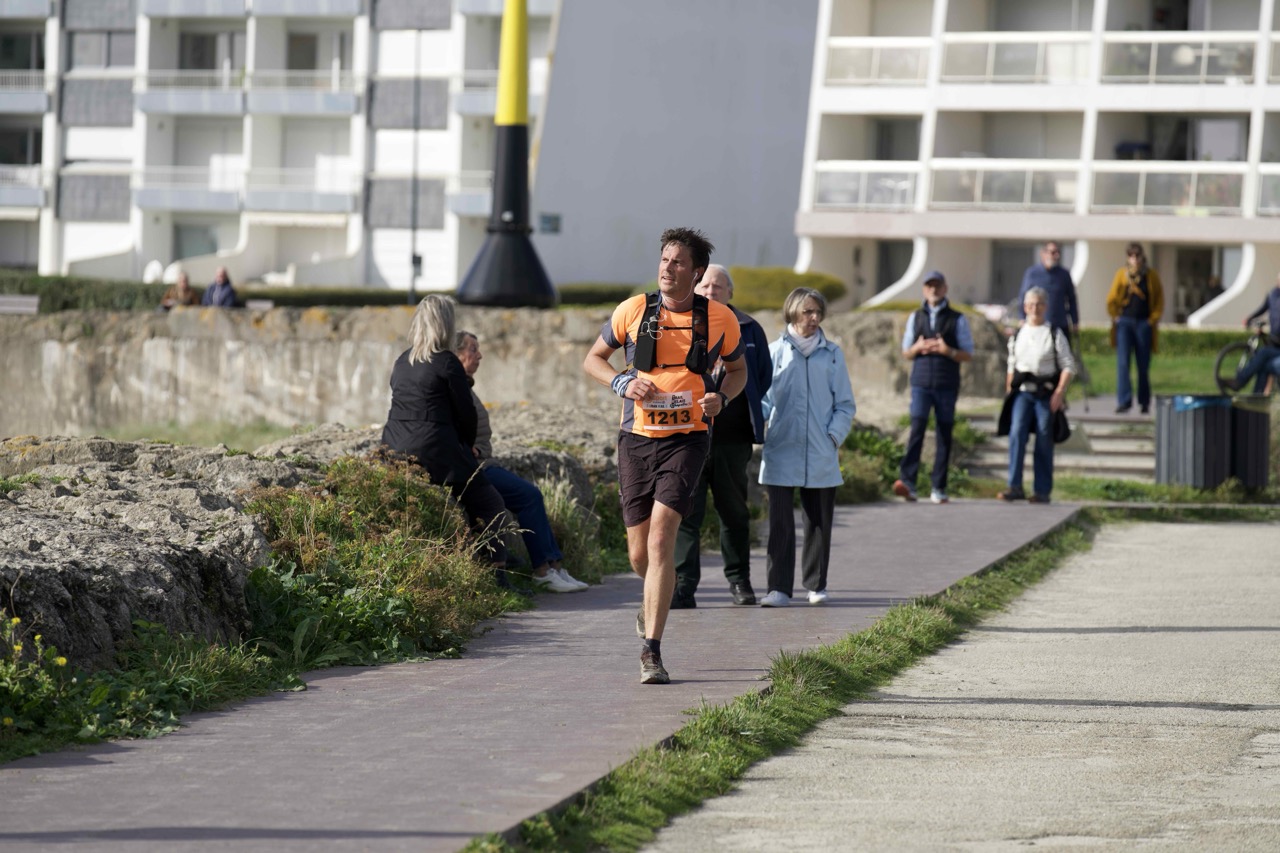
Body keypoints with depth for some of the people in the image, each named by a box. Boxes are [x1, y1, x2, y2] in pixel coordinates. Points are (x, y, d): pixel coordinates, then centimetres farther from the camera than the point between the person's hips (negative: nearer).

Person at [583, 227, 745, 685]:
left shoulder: (719, 318, 0)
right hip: (637, 439, 2)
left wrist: (720, 396, -5)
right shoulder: (634, 310, 1)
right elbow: (593, 359, 11)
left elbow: (738, 369, 17)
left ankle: (652, 651, -16)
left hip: (685, 439, -2)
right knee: (639, 553, 8)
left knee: (660, 539, -18)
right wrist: (622, 382, -10)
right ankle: (655, 599, 45)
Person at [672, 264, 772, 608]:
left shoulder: (748, 330, 8)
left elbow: (763, 375, 18)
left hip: (733, 438, 1)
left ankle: (739, 580, 24)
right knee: (687, 512, -7)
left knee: (734, 511, 12)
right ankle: (684, 588, -8)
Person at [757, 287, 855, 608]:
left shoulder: (832, 354, 7)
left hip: (821, 457, 2)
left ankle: (816, 584, 20)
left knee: (819, 522, 8)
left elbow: (845, 404, 10)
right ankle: (779, 588, -5)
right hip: (781, 452, -2)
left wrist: (834, 435, -3)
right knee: (780, 522, -6)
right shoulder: (774, 352, 5)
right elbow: (762, 398, 6)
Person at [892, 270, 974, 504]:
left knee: (944, 434, 2)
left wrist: (948, 351, -15)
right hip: (921, 383, 0)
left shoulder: (958, 320, 6)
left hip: (947, 385, 0)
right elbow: (906, 353, 16)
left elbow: (968, 354, 4)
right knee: (917, 427, -15)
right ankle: (907, 481, -23)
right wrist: (918, 348, -7)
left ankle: (938, 488, 7)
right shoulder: (915, 318, 13)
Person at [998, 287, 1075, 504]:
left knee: (1044, 442, 1)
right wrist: (1008, 391, 11)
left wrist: (1059, 392, -11)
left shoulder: (1055, 334, 1)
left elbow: (1068, 366, -1)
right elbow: (1011, 366, 19)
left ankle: (1042, 491, 7)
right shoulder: (1018, 335, 12)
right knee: (1017, 435, -14)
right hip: (1022, 391, 2)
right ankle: (1014, 487, -17)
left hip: (1046, 393, -2)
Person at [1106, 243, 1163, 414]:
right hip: (1124, 323, -1)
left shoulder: (1152, 276, 4)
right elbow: (1111, 299, 8)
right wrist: (1116, 317, 2)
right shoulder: (1121, 275, 3)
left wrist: (1154, 319, 1)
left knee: (1143, 366, 6)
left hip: (1144, 324, 1)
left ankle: (1144, 402, 16)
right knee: (1122, 363, -12)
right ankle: (1124, 400, -14)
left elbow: (1159, 300, 9)